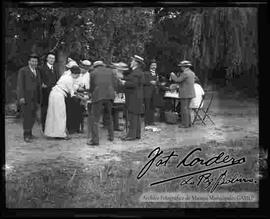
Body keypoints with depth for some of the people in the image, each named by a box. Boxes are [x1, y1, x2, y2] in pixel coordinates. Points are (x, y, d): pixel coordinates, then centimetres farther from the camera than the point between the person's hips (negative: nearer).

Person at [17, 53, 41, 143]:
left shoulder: (37, 72, 16)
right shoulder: (23, 71, -2)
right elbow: (20, 84, -7)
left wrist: (39, 100, 14)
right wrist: (21, 97, -16)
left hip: (34, 97, 6)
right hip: (25, 97, -6)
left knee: (33, 115, 4)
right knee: (27, 115, -7)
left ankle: (29, 132, 17)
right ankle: (26, 135, -2)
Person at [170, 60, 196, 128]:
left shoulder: (185, 73, -17)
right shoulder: (191, 73, 12)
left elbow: (177, 80, -14)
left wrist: (172, 75, 2)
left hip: (185, 94, -9)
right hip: (190, 93, 9)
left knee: (184, 109, -3)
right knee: (187, 108, 16)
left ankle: (185, 124, 0)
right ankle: (188, 122, 18)